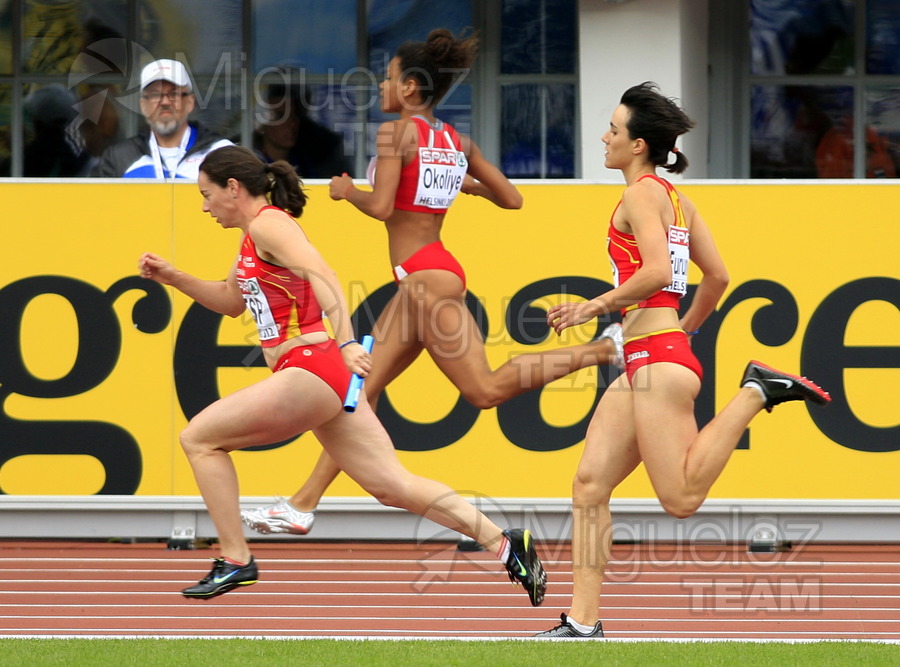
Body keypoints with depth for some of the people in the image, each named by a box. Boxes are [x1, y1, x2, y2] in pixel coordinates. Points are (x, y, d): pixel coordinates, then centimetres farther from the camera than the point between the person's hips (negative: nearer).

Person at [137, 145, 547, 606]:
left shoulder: (269, 224, -8)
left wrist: (345, 343, -37)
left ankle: (235, 561, 1)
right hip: (318, 377, 10)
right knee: (393, 485, 4)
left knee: (199, 438, -1)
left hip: (309, 371, -10)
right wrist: (172, 278, 24)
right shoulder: (253, 235, 21)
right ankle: (505, 545, -1)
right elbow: (231, 302, 35)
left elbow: (322, 276, -24)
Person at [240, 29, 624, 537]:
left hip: (427, 276, -10)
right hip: (420, 283, 10)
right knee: (362, 388, 10)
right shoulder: (458, 142, 11)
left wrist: (347, 190, 1)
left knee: (486, 389, -12)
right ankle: (304, 505, 11)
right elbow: (512, 200, 12)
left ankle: (605, 348, -15)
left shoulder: (396, 132, -10)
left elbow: (381, 207, -19)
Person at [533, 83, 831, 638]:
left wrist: (595, 307, -11)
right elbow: (717, 276, 19)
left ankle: (756, 392, -7)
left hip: (658, 358, -10)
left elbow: (657, 271, -21)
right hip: (641, 364, 10)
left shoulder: (641, 193, -8)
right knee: (590, 485, 3)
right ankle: (583, 623, 0)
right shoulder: (677, 199, 17)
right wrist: (688, 328, 31)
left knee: (682, 498, -12)